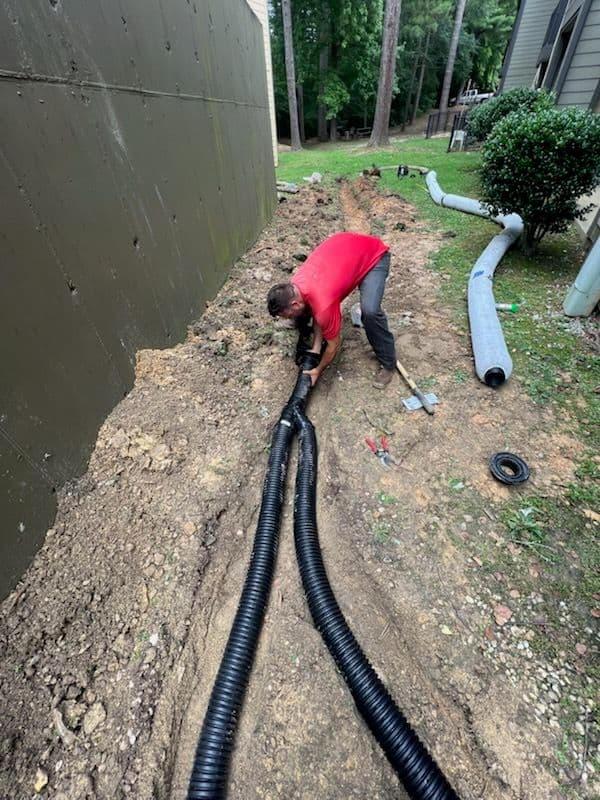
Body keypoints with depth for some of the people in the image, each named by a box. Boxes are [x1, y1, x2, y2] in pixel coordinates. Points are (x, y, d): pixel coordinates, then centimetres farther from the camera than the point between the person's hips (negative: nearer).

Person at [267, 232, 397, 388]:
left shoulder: (324, 304, -35)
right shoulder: (293, 286, -14)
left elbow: (334, 344, -20)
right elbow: (316, 314, 0)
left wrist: (319, 370, -7)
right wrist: (315, 349, -6)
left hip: (374, 255, -7)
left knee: (369, 311, -29)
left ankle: (387, 364, -9)